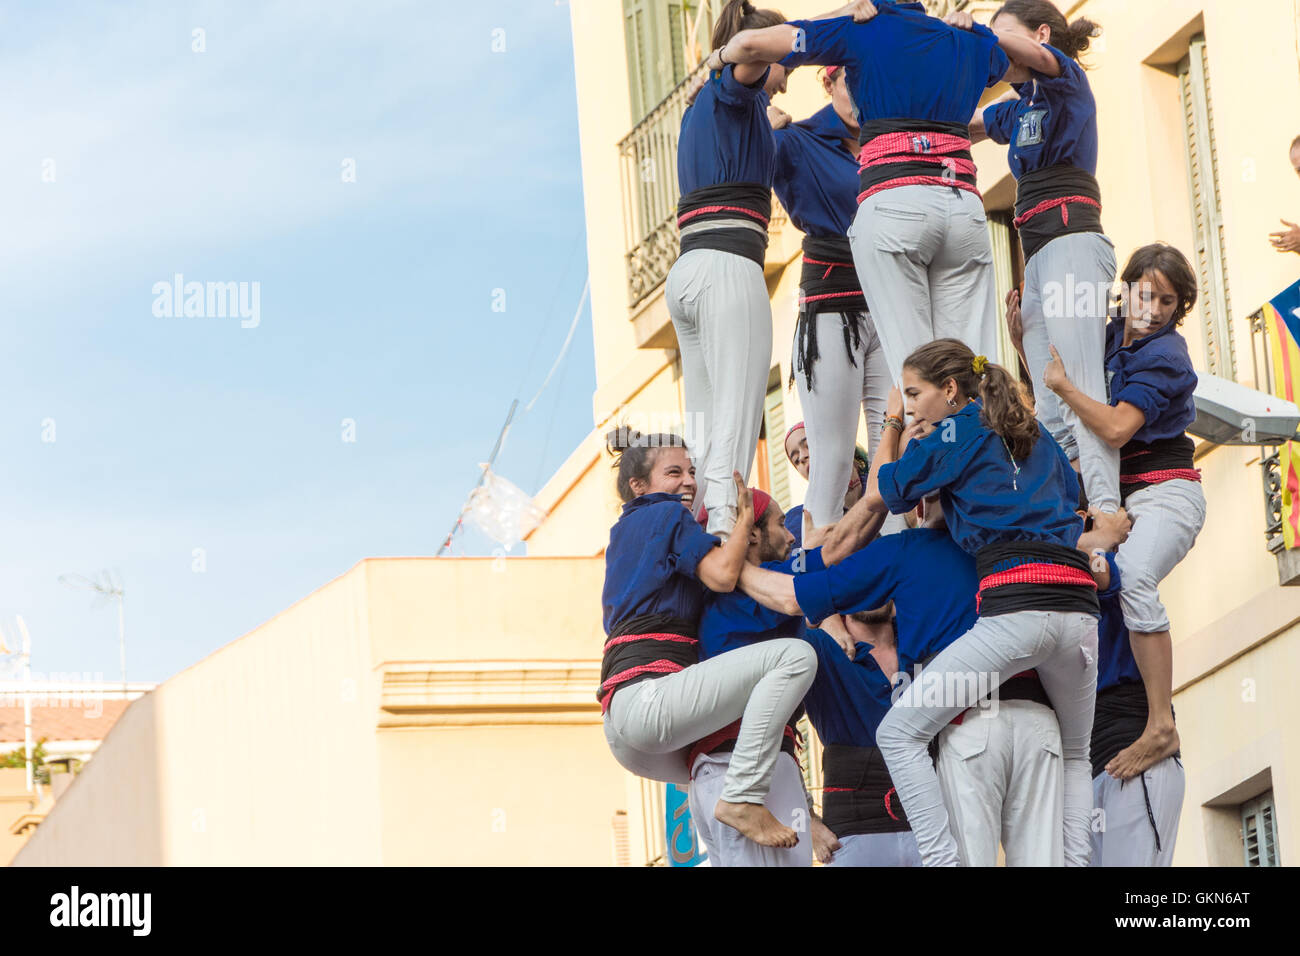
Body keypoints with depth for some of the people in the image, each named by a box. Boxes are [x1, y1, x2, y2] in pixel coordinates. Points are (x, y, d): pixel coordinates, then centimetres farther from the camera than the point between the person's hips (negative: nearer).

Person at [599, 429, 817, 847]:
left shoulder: (623, 531, 29)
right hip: (647, 694, -10)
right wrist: (744, 518, 6)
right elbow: (722, 575, -10)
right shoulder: (667, 515, 3)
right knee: (795, 655, -20)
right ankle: (742, 798, -25)